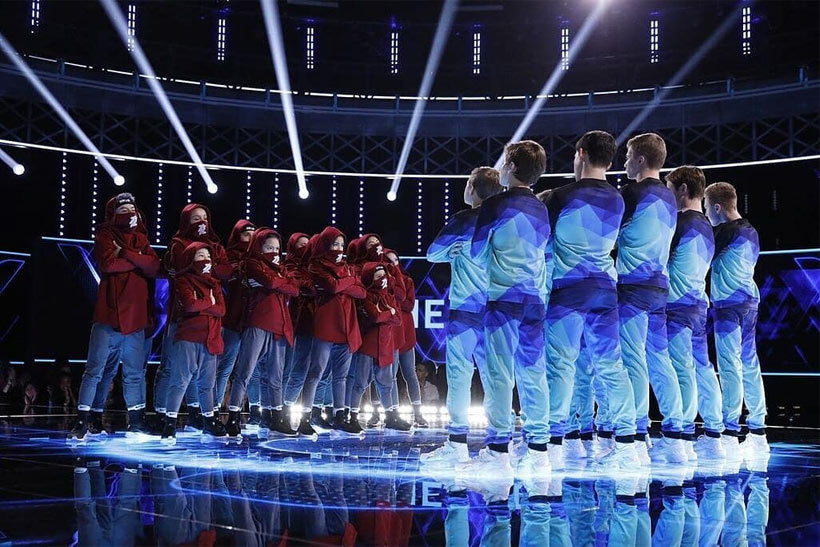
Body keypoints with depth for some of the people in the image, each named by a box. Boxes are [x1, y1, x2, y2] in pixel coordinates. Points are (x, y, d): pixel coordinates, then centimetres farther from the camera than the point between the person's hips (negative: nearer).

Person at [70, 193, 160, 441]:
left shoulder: (141, 239, 15)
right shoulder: (105, 235, 3)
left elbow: (154, 266, -2)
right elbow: (108, 263, -16)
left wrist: (125, 253, -12)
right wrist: (138, 260, -6)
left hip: (135, 316, 5)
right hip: (109, 313, -4)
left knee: (135, 373, 10)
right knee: (95, 369, -4)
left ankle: (136, 424, 18)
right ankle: (82, 423, 1)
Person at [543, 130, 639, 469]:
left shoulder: (562, 196, -6)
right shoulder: (617, 201, 9)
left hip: (568, 288, -5)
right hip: (605, 288, 5)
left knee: (560, 363, -4)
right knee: (609, 364, 5)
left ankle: (554, 440, -6)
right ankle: (625, 443, 4)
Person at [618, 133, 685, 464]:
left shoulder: (632, 193, -8)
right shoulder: (669, 198, 16)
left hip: (633, 285, -8)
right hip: (660, 285, 8)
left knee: (633, 359, -9)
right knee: (659, 359, 8)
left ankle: (637, 439, -11)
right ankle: (673, 438, 8)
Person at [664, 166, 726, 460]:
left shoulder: (681, 223, -11)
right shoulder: (707, 227, 16)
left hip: (677, 304, -9)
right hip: (699, 303, 9)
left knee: (682, 369, -10)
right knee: (702, 366, 9)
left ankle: (685, 439, -12)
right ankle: (713, 437, 12)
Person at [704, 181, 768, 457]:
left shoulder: (725, 231, -12)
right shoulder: (751, 232, 15)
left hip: (729, 303, -9)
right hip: (749, 301, 9)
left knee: (729, 366, -9)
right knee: (750, 365, 10)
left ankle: (730, 434, -10)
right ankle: (758, 432, 13)